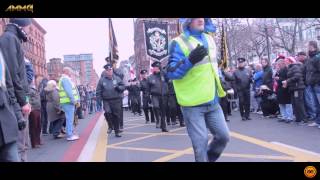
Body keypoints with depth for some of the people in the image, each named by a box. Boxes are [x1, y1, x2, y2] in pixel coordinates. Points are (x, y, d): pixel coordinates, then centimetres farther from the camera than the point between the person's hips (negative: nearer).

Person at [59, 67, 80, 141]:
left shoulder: (67, 79, 22)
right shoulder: (65, 79, -11)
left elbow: (74, 90, 20)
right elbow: (68, 91, -20)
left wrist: (77, 100, 15)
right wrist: (74, 100, -19)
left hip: (70, 101, 11)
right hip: (68, 102, -11)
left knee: (70, 119, 15)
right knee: (69, 119, -9)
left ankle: (71, 133, 24)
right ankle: (70, 135, -7)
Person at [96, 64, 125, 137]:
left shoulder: (117, 78, 5)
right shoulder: (102, 80, 3)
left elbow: (123, 86, 9)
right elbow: (98, 91, 7)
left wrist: (118, 87, -11)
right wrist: (99, 99, -1)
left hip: (116, 100, 1)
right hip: (106, 101, -1)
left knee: (117, 116, 3)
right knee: (107, 112, -26)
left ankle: (117, 131, 19)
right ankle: (110, 126, -1)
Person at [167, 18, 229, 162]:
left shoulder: (208, 38, 10)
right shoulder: (178, 43, -12)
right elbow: (171, 73, -18)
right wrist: (190, 60, -33)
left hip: (212, 101, 7)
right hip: (192, 104, -7)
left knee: (223, 136, 11)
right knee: (201, 143, -3)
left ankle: (209, 158, 34)